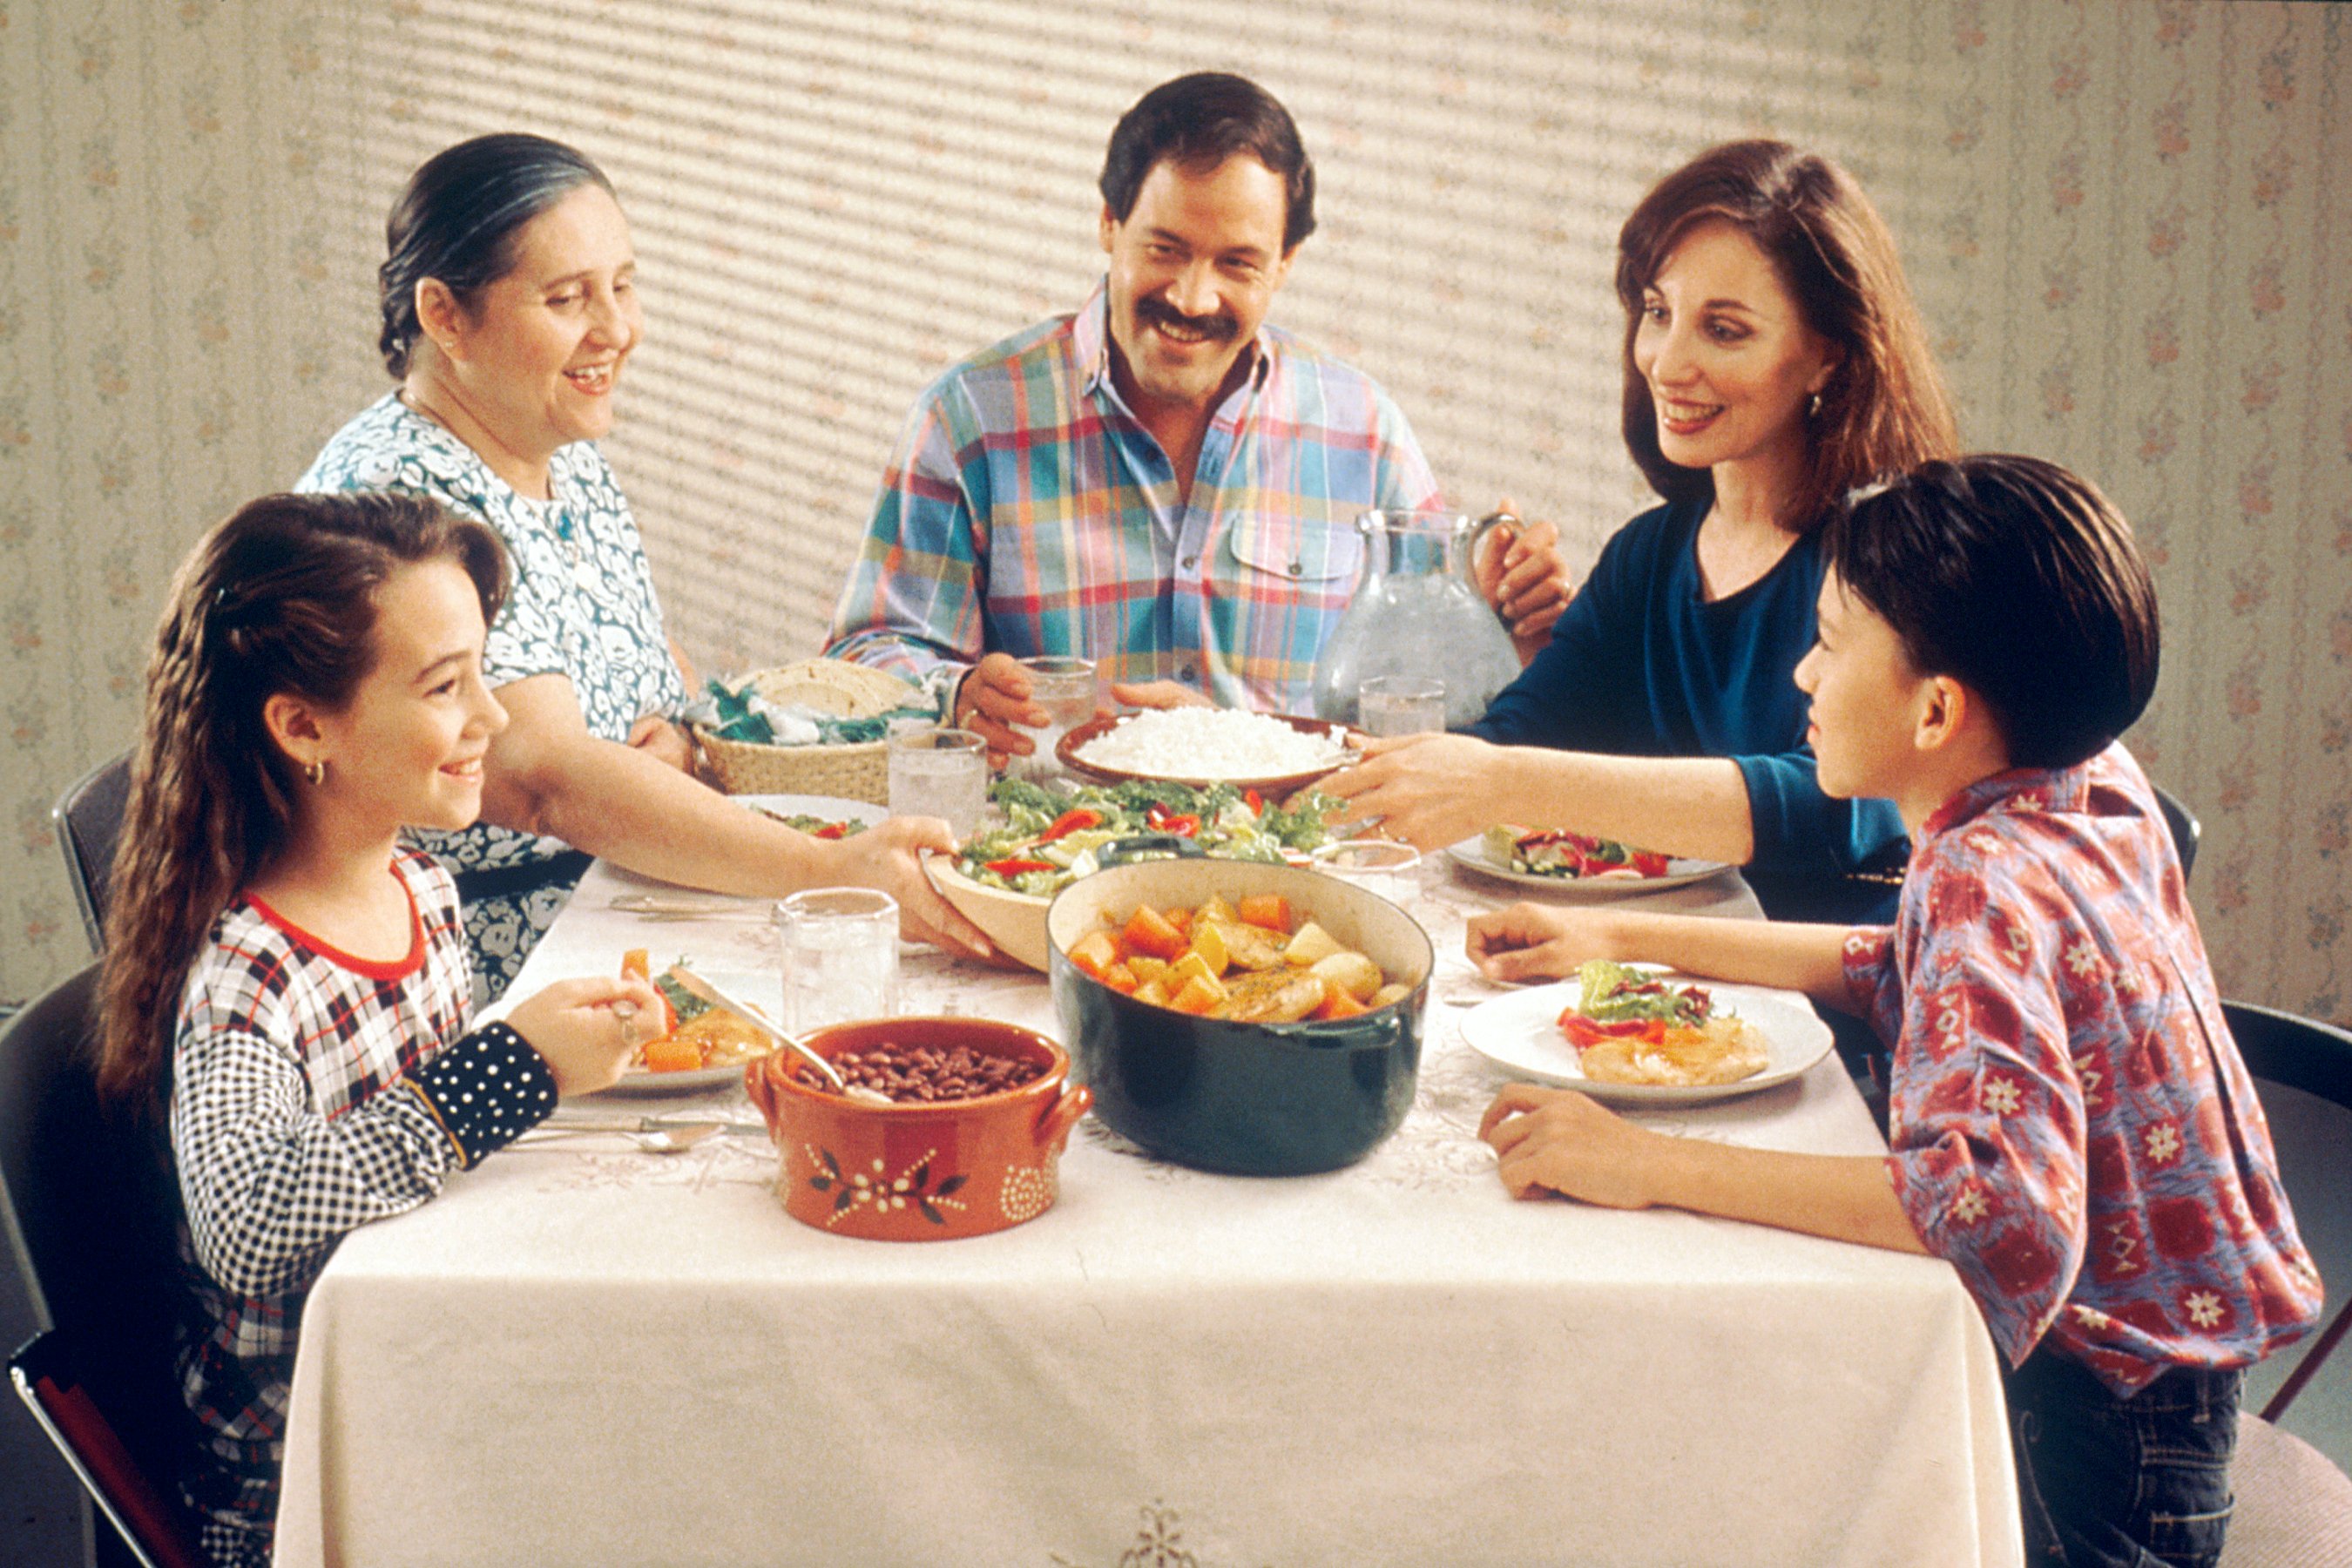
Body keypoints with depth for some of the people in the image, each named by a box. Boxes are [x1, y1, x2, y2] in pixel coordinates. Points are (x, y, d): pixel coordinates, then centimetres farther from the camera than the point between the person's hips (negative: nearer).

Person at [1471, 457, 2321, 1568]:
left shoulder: (1987, 877, -25)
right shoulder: (2095, 784, 1)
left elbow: (2004, 1206, -40)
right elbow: (1914, 970, 19)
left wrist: (1648, 1165, -37)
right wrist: (1624, 939, 14)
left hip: (2090, 1450, -8)